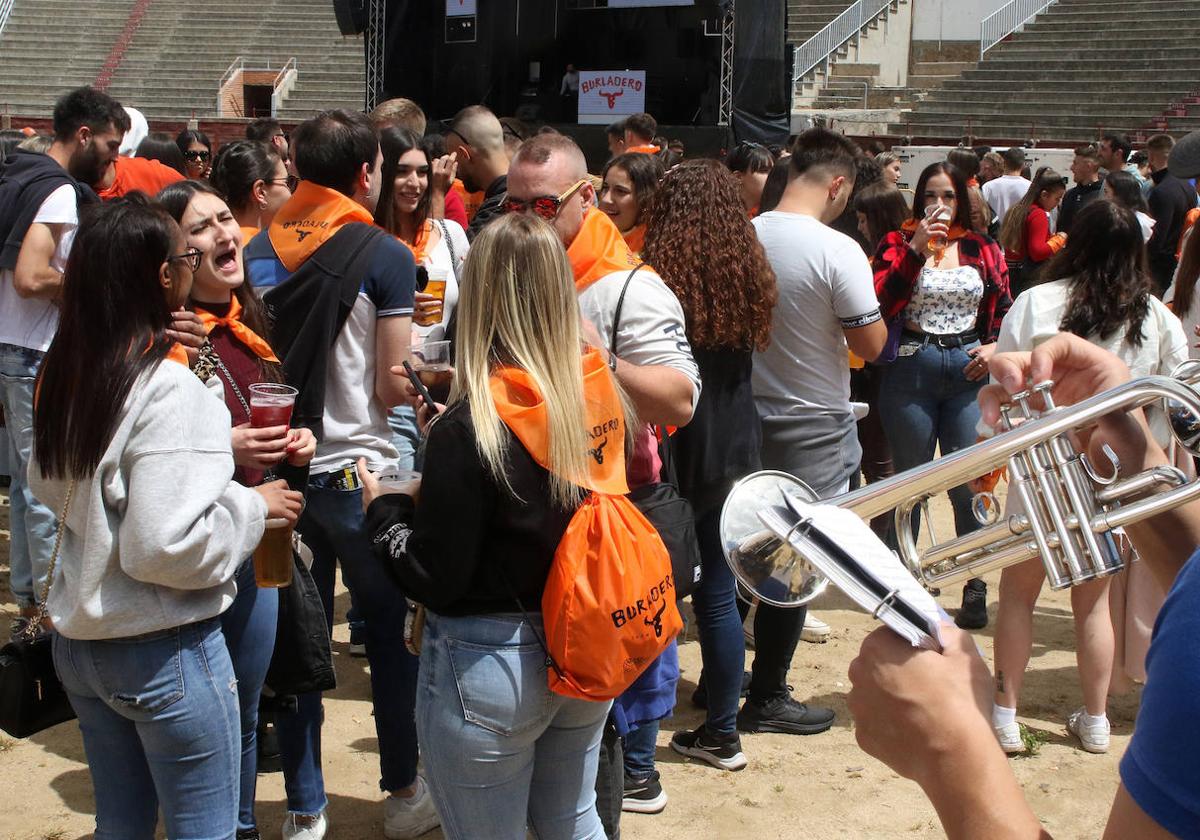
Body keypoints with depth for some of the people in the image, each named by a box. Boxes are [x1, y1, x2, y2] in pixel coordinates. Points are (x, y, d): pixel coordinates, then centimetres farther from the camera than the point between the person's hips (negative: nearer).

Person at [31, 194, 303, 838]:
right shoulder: (169, 391, -24)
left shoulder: (62, 374, 1)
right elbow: (166, 545, -28)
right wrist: (253, 507, -13)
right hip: (162, 655, -8)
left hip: (79, 640, 8)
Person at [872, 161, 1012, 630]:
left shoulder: (982, 250, 9)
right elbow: (882, 301, -12)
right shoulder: (899, 243, 3)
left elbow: (1005, 309, 15)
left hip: (969, 372, 1)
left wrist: (994, 346, -3)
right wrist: (916, 249, -17)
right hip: (910, 370, -1)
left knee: (969, 484, -1)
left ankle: (975, 591, 9)